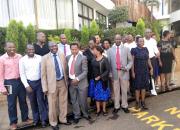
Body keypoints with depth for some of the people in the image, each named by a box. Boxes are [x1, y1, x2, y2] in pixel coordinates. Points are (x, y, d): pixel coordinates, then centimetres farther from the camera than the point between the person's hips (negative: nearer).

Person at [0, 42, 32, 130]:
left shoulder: (19, 57, 0)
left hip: (20, 81, 3)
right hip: (10, 82, -2)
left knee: (23, 101, 14)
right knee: (11, 103, 10)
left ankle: (25, 119, 32)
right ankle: (13, 122, 27)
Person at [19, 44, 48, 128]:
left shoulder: (39, 58, -4)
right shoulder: (22, 60, -4)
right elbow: (22, 74, -2)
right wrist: (26, 86, -7)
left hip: (39, 82, 0)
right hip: (29, 83, 1)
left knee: (41, 100, 4)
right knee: (33, 102, 13)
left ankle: (44, 119, 17)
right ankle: (36, 118, 30)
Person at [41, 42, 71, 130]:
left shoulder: (62, 55, 3)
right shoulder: (45, 58, -6)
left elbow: (65, 69, 10)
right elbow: (43, 74, -5)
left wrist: (66, 81, 9)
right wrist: (45, 88, -7)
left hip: (63, 82, 3)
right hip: (52, 83, -3)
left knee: (63, 102, 14)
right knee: (52, 104, 8)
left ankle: (63, 119, 35)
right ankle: (53, 123, 28)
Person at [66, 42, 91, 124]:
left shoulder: (83, 58, -9)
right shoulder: (68, 58, 5)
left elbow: (85, 72, -12)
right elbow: (67, 69, 10)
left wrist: (77, 79, -19)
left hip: (81, 82, -4)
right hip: (71, 82, 4)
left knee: (83, 100, 9)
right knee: (74, 100, 13)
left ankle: (85, 114, 33)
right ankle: (76, 116, 32)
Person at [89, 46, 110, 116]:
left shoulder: (104, 59, -10)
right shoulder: (93, 60, 3)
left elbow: (107, 70, -12)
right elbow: (92, 69, 10)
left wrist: (100, 76, -17)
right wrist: (93, 77, -2)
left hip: (103, 80, -4)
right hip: (95, 80, 4)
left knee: (104, 94, 9)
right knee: (96, 95, 9)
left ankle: (104, 109, 23)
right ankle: (98, 109, 22)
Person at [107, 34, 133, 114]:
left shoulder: (126, 49, 5)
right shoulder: (110, 50, 6)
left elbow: (130, 61, 5)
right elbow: (108, 62, 4)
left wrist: (127, 68, -12)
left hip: (124, 73, 0)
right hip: (114, 73, 0)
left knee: (124, 91, 9)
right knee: (116, 91, 8)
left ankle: (124, 106, 24)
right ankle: (116, 106, 21)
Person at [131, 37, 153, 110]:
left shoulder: (145, 49, 6)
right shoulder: (134, 50, -7)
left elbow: (148, 59, 12)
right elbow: (132, 62, -9)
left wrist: (151, 68, 9)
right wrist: (133, 72, -11)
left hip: (145, 71, 4)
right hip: (137, 71, -4)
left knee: (144, 86, 9)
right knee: (137, 86, 5)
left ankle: (143, 102, 20)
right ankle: (137, 102, 19)